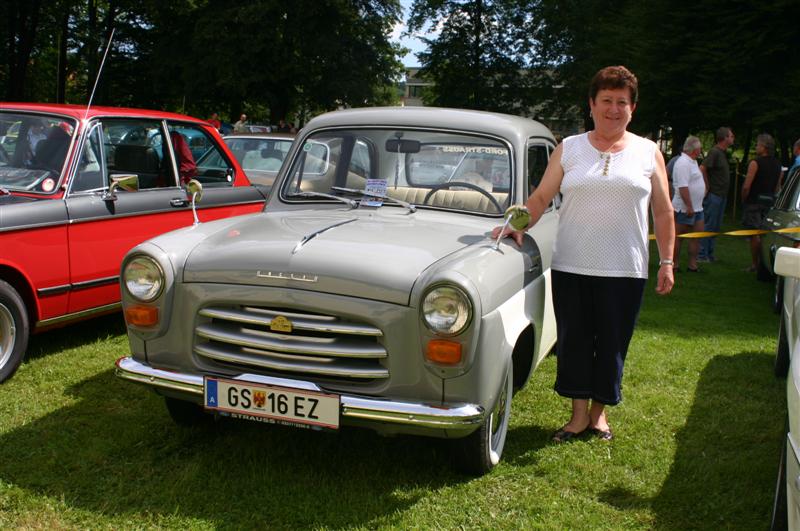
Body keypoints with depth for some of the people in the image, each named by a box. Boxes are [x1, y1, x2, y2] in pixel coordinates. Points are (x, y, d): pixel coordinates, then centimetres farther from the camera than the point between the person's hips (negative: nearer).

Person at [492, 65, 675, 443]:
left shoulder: (648, 153, 6)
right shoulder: (569, 149, 6)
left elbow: (663, 212, 7)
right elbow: (540, 198, 3)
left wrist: (666, 261, 3)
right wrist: (519, 227, -14)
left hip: (624, 270, 0)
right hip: (571, 267, 0)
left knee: (612, 344, 8)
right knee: (573, 341, 6)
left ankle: (599, 412, 25)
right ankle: (579, 414, 19)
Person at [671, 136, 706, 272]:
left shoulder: (692, 161, 16)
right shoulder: (683, 163, -18)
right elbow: (683, 187, -24)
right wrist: (689, 206, -26)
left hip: (696, 207, 10)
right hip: (684, 208, -10)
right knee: (678, 236, -1)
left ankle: (692, 265, 16)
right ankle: (674, 265, 6)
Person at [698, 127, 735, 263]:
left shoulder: (723, 152, 14)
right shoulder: (714, 152, -15)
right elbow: (702, 169, -23)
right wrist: (708, 187, -16)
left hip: (721, 195, 9)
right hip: (713, 195, -9)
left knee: (716, 226, 12)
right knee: (709, 225, -6)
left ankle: (710, 253, 19)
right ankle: (702, 254, -1)